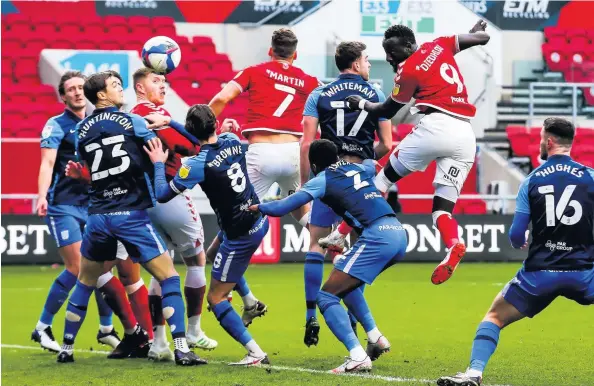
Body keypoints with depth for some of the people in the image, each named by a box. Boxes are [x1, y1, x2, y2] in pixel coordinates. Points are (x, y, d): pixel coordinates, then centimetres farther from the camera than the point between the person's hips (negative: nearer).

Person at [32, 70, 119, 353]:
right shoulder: (56, 125, -5)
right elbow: (47, 163, -17)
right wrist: (42, 197, -30)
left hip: (92, 205, 5)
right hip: (63, 206, -5)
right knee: (76, 269, -11)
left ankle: (106, 329, 16)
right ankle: (42, 329, 2)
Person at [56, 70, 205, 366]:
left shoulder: (81, 130, 7)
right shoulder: (133, 122, -3)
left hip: (97, 217, 4)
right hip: (131, 215, -4)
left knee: (85, 283, 21)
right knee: (169, 278, 0)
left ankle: (66, 349, 23)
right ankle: (181, 350, -10)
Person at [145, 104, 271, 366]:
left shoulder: (197, 165, -22)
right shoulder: (232, 141, -3)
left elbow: (162, 195, -10)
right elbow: (210, 140, 22)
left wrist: (158, 164, 5)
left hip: (240, 235, -8)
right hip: (259, 220, 8)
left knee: (215, 298, 4)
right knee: (213, 255, 35)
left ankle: (255, 354, -3)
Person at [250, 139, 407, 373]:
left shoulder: (322, 180, 7)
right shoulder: (357, 168, 24)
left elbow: (283, 208, 3)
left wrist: (257, 207, 22)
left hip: (378, 236, -7)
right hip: (399, 233, 7)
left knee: (327, 296, -3)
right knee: (346, 283, 30)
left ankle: (358, 357, -20)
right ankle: (374, 337, 18)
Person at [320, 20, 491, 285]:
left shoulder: (408, 72, 0)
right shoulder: (439, 45, 15)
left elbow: (387, 111, 14)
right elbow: (482, 38, 20)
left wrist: (362, 104, 32)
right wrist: (477, 31, 43)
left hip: (436, 126, -6)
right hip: (466, 135, 6)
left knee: (385, 177, 12)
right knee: (442, 205, 6)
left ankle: (342, 234, 10)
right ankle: (453, 246, -26)